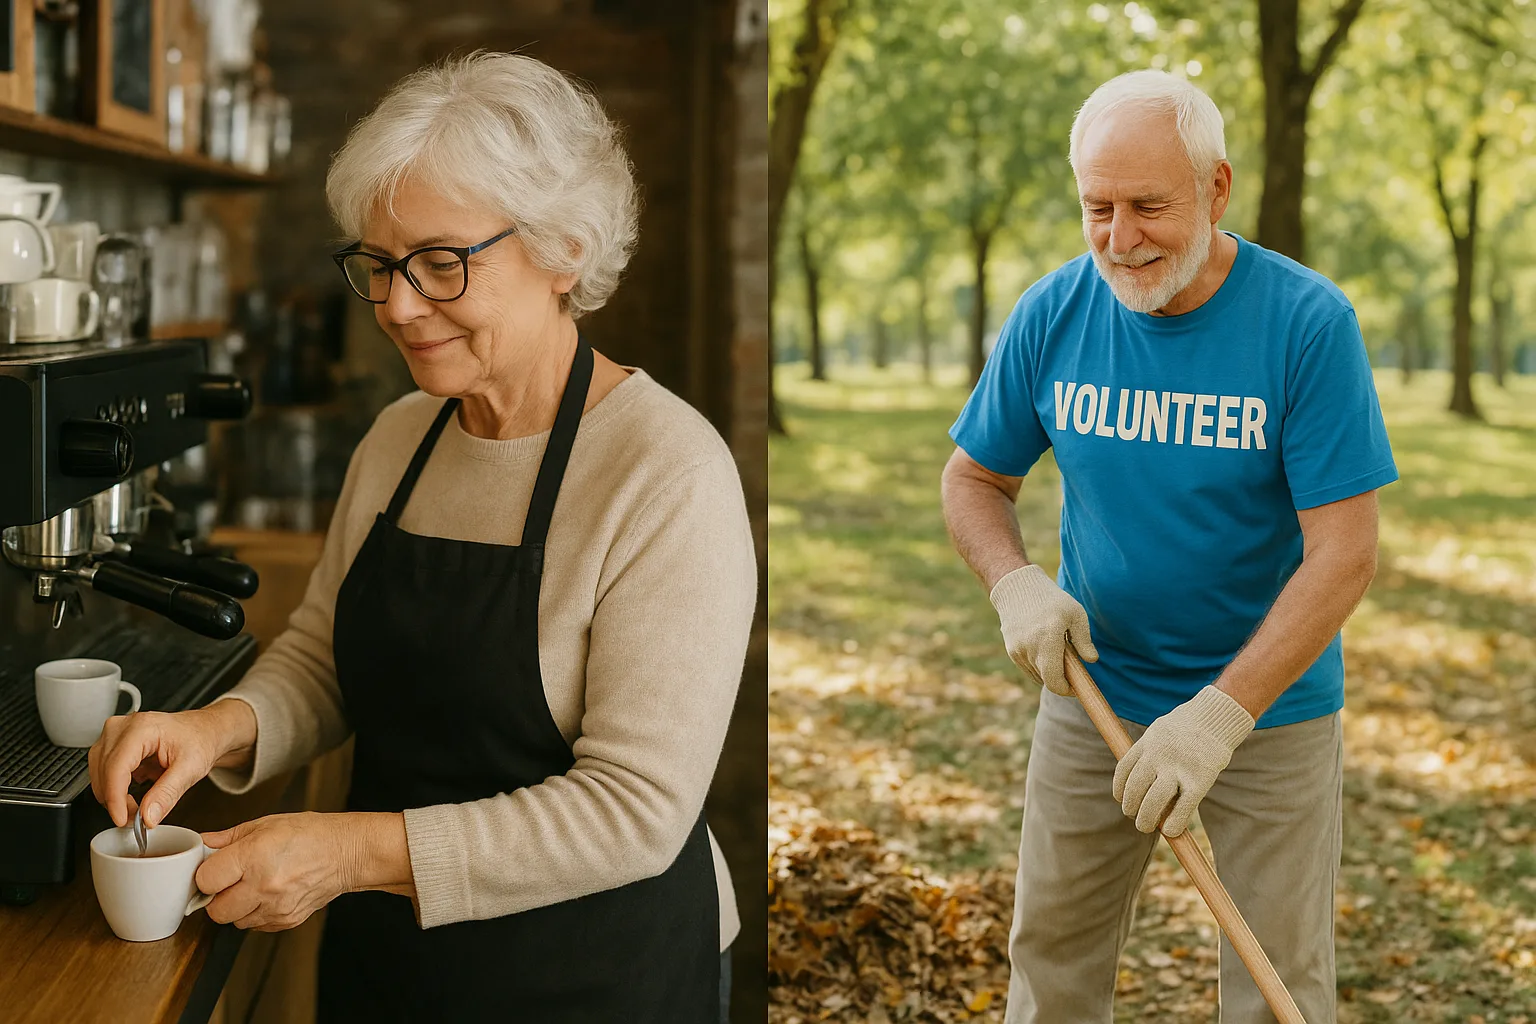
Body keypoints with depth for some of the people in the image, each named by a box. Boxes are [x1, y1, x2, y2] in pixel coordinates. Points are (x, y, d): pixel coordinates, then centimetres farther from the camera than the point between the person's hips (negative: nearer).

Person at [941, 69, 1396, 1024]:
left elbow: (1345, 554, -19)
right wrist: (1017, 585, -15)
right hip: (1092, 695, 3)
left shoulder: (1310, 323, -17)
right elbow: (973, 479, 6)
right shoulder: (1050, 316, -7)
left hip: (1271, 706, -2)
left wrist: (1219, 713, -26)